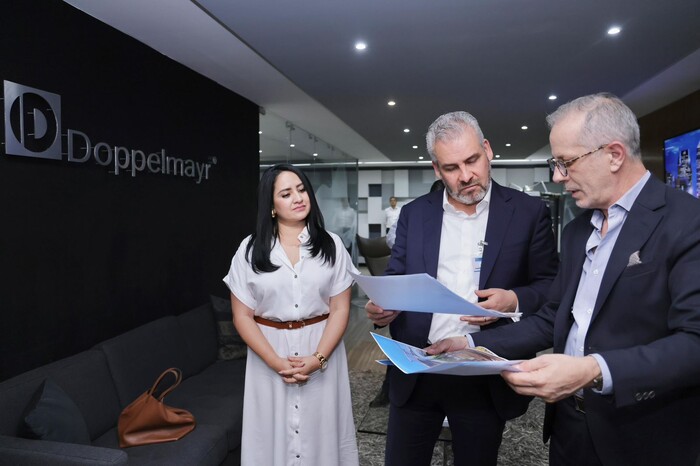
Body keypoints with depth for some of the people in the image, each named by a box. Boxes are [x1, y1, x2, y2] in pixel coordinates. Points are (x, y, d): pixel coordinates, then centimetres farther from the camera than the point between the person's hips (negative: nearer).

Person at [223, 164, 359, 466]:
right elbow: (242, 316, -3)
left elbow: (340, 309, -3)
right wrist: (276, 362, -13)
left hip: (322, 352, 0)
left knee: (321, 430, 11)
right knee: (275, 431, 13)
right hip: (269, 356, 0)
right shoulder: (251, 249, -3)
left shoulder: (330, 245, -1)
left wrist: (318, 358, -16)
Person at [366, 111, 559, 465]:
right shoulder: (413, 213, 4)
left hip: (486, 378, -1)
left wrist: (515, 300, -20)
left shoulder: (528, 212, -3)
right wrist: (383, 305, -15)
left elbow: (551, 285, 0)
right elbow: (396, 278, 7)